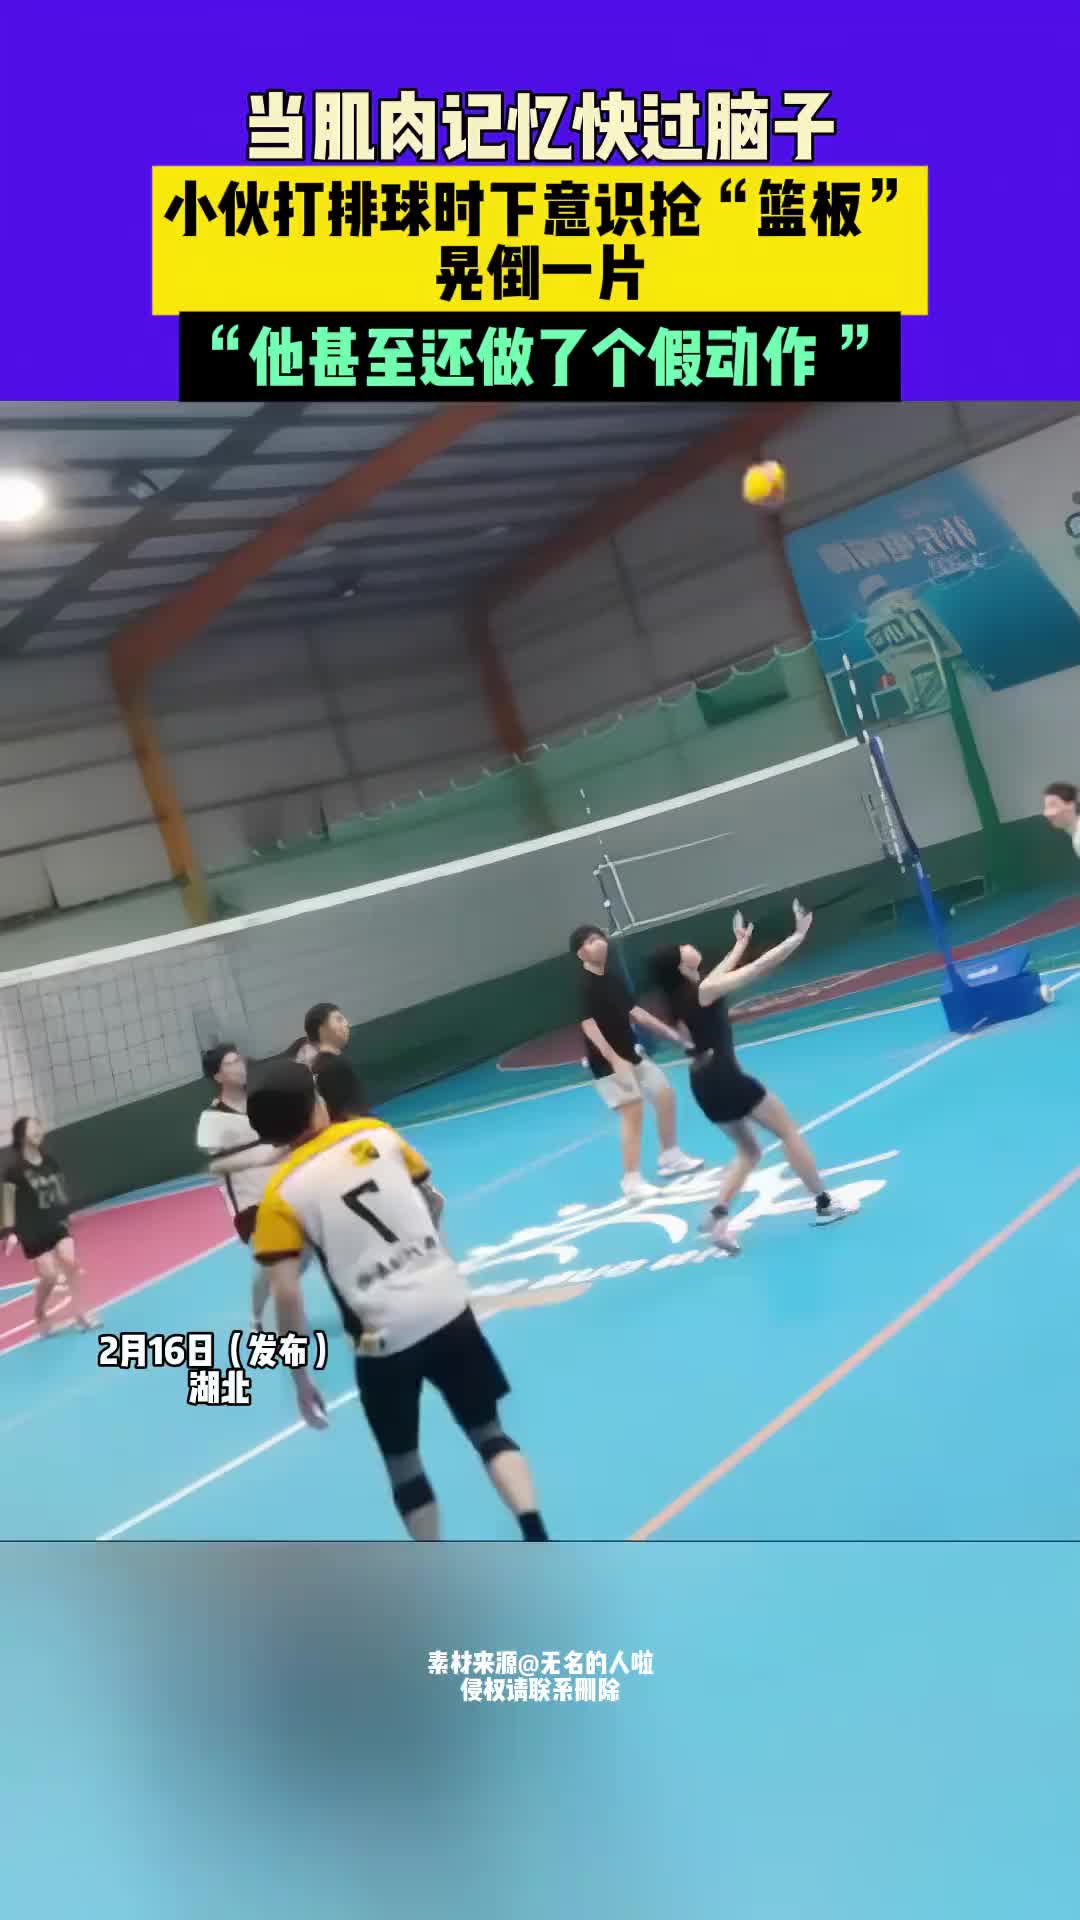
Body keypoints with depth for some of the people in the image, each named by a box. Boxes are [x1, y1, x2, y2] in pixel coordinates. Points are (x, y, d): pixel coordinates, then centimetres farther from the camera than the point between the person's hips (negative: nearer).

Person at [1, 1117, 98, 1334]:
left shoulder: (49, 1161, 3)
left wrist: (64, 1218, 17)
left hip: (56, 1224, 4)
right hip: (32, 1231, -4)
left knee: (71, 1263, -12)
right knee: (49, 1276, -4)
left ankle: (80, 1315, -3)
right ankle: (39, 1316, 23)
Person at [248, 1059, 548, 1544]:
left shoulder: (281, 1194, -6)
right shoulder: (375, 1134, 3)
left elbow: (287, 1294, -11)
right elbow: (434, 1202, 15)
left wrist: (300, 1376, -2)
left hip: (384, 1336, -2)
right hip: (446, 1304, 3)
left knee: (403, 1465, 16)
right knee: (489, 1432, 14)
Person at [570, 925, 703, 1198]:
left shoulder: (614, 975, 8)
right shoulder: (582, 985, -17)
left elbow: (634, 1012, 18)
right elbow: (588, 1025, -25)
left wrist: (669, 1034, 19)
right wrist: (614, 1059, -33)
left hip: (631, 1054, 9)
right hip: (607, 1062, -9)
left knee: (665, 1096, 14)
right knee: (633, 1112, -14)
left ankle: (670, 1157, 31)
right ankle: (632, 1181, -8)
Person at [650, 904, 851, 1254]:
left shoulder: (680, 995, 9)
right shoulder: (705, 991, -14)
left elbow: (720, 976, 30)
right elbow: (760, 968, -16)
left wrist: (740, 943, 43)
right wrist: (799, 935, -11)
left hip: (703, 1083, 9)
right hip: (724, 1079, -8)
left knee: (748, 1151, 19)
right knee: (788, 1132, 8)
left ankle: (718, 1215, 1)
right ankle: (824, 1205, 14)